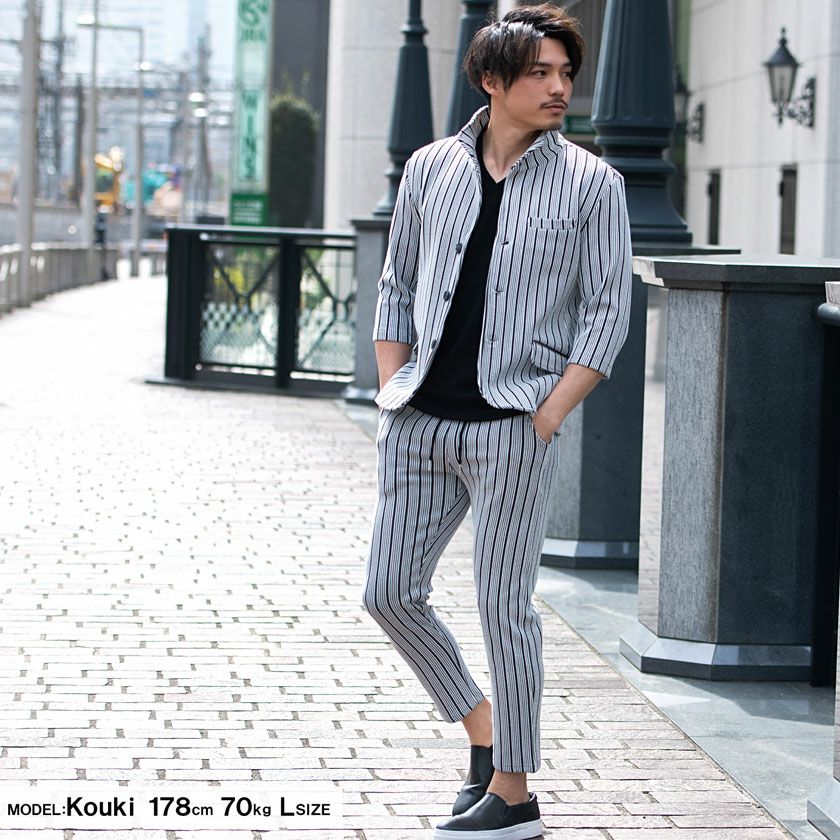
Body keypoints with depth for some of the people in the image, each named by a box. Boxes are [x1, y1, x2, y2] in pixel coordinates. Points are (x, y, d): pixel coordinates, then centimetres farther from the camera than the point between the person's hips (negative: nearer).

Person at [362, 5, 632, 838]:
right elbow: (397, 288, 15)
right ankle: (482, 728, 26)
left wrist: (550, 414, -9)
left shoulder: (590, 184, -1)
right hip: (421, 422, 4)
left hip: (513, 425, -4)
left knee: (504, 604, -1)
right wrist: (393, 397, 6)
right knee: (390, 593, 4)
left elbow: (608, 310, -1)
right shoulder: (430, 169, 8)